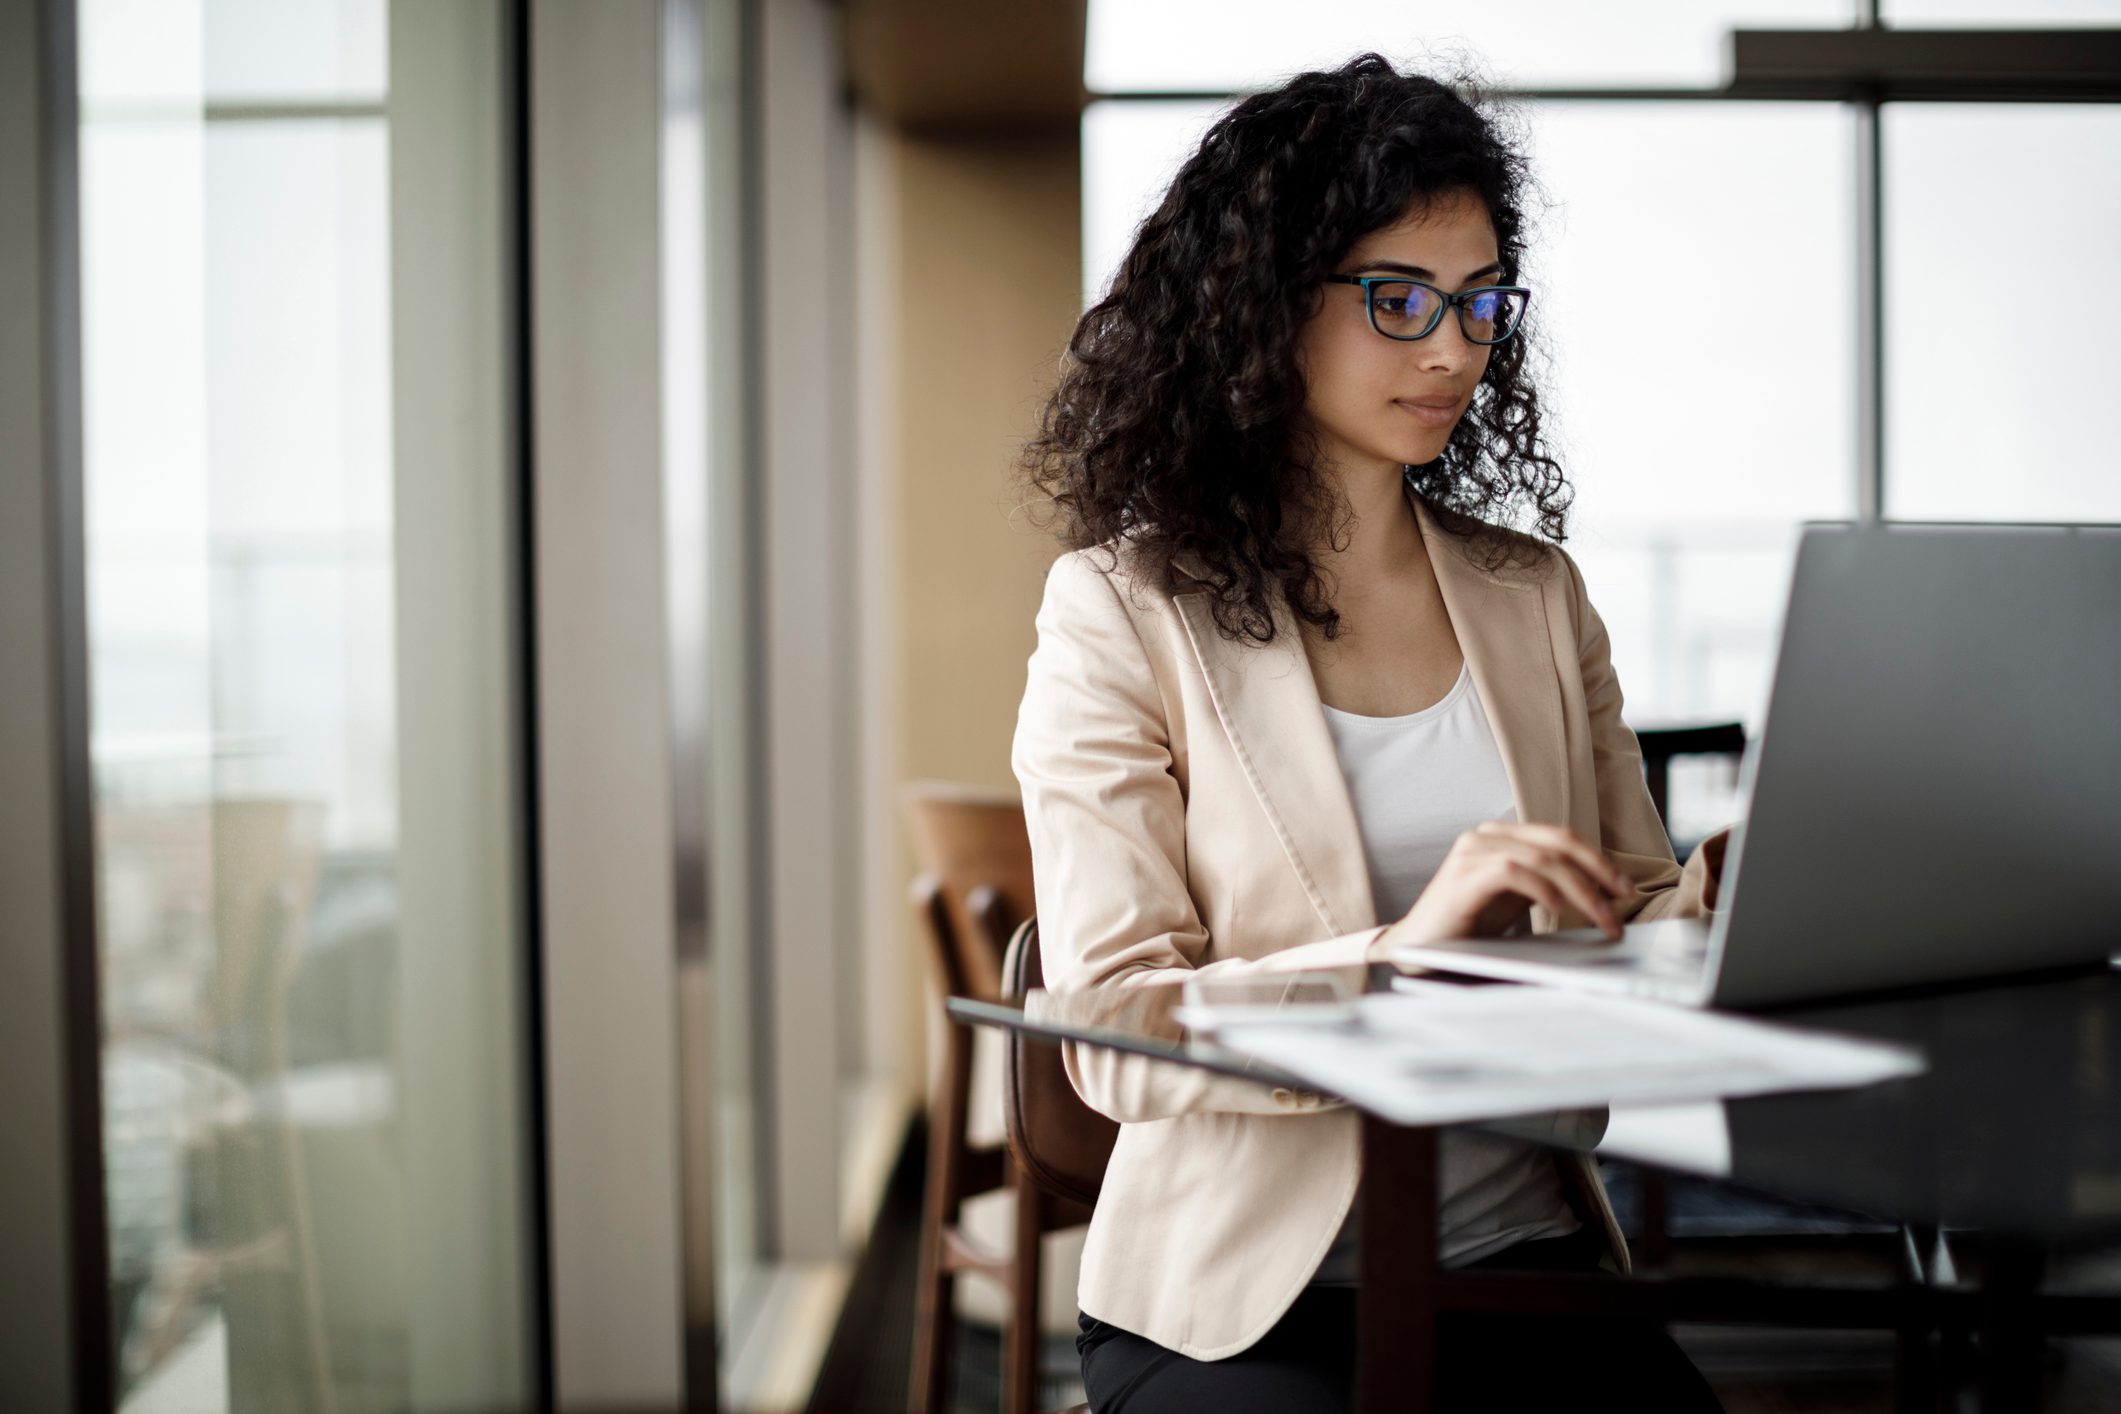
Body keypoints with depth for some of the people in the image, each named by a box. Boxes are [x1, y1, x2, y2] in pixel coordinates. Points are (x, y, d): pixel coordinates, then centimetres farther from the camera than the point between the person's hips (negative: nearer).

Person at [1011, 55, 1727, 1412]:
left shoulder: (1534, 592, 14)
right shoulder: (1124, 612, -2)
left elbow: (1634, 915, 14)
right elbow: (1113, 1032, -10)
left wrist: (1726, 900, -9)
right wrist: (1402, 952, -25)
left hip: (1521, 1249, 4)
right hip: (1244, 1298, -4)